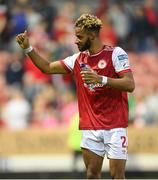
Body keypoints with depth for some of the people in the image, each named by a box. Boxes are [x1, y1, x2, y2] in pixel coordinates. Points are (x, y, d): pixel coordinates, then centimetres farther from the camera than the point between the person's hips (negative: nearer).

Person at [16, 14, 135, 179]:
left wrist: (101, 79, -26)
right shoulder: (78, 59, 12)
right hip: (90, 127, 6)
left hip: (114, 126, -5)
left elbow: (130, 85, -15)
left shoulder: (116, 53, -6)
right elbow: (47, 68, 20)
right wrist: (27, 48, 11)